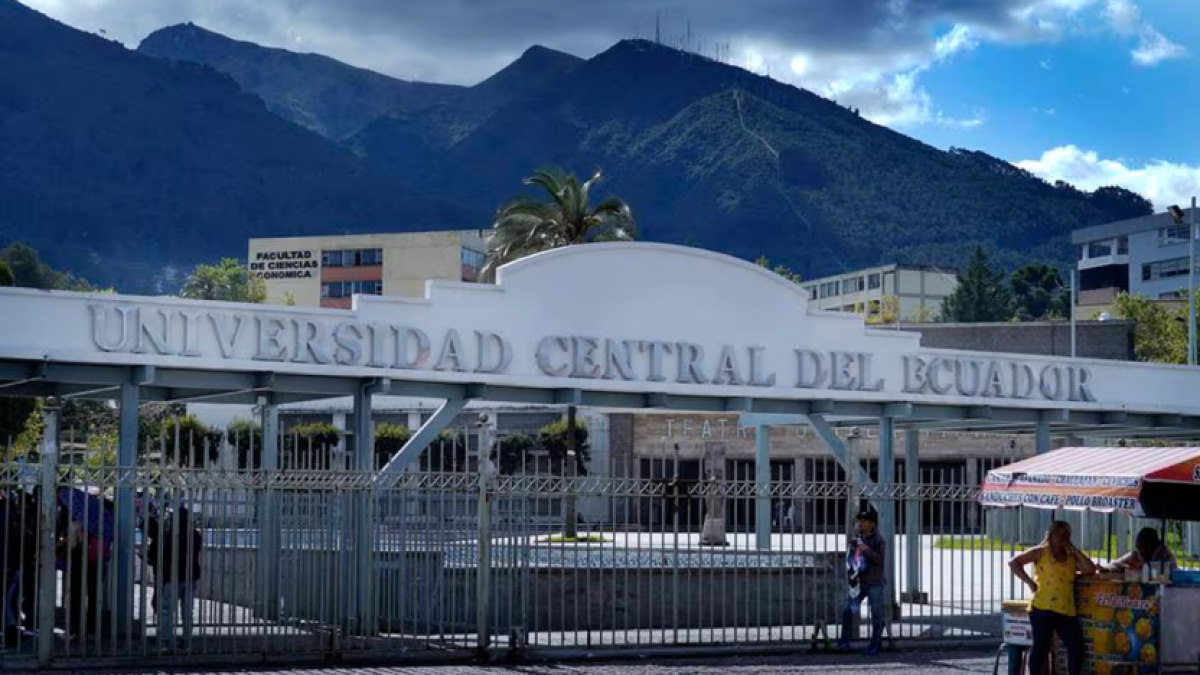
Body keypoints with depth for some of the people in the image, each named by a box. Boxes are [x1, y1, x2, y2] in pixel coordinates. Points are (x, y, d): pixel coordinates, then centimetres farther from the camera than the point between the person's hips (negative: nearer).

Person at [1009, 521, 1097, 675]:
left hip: (1066, 610, 5)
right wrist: (1029, 582, -5)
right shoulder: (1041, 552, 5)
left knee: (1076, 646, 0)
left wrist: (1074, 550, 6)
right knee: (1041, 646, -2)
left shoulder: (1072, 558, 18)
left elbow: (1091, 569, 5)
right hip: (1043, 608, -5)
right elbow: (1013, 562, 1)